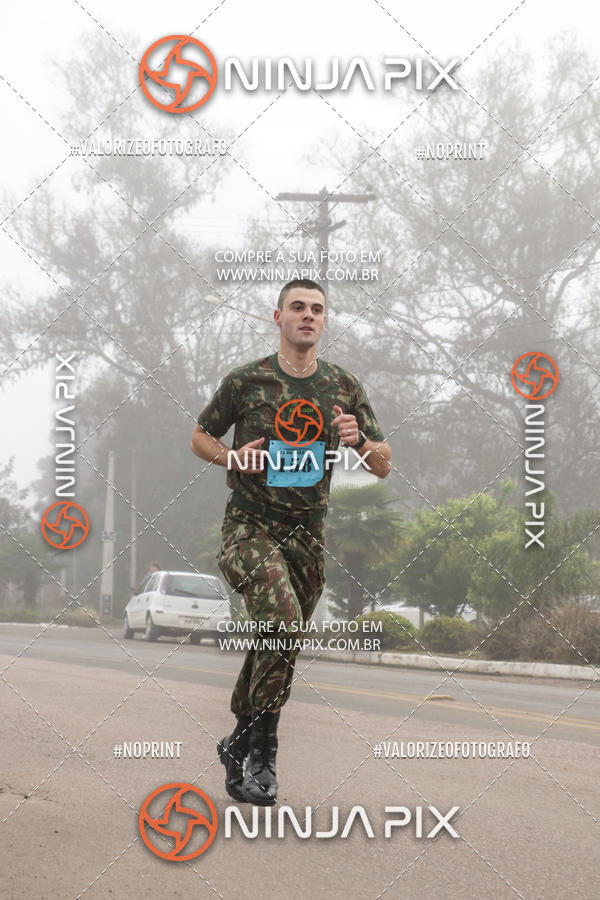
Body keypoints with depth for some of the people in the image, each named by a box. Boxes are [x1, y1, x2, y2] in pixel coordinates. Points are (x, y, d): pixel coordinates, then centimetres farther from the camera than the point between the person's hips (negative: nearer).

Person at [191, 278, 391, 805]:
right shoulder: (245, 381, -2)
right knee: (283, 624, -26)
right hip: (250, 527, -4)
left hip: (308, 533, 4)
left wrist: (358, 441, -13)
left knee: (275, 644, 10)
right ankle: (262, 752, -15)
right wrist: (232, 457, -9)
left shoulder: (344, 387, 5)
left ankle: (239, 742, 30)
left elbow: (384, 467, 9)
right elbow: (201, 437, 12)